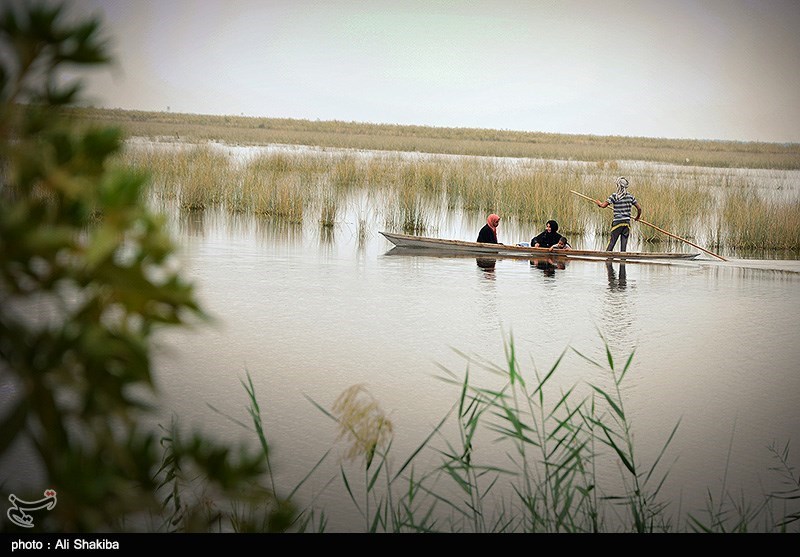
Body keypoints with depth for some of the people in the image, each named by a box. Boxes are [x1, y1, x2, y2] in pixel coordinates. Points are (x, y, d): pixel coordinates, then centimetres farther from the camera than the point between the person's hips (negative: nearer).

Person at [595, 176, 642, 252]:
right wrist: (637, 217, 25)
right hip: (627, 222, 3)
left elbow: (603, 205, -12)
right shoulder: (630, 196, 4)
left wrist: (598, 203, 10)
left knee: (612, 242, 0)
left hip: (617, 222, -3)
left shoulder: (614, 196, -8)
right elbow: (639, 208, 7)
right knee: (624, 244, 5)